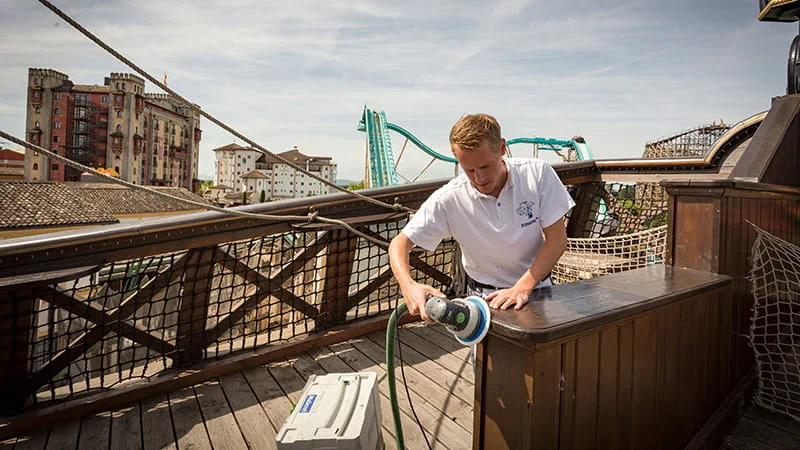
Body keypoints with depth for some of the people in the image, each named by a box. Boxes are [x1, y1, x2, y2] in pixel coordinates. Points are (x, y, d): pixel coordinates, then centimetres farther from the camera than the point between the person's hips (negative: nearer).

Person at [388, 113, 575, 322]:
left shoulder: (537, 173, -13)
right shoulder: (448, 199, -17)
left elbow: (557, 239, -9)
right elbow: (399, 243, -12)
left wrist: (523, 287, -20)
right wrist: (409, 286, -32)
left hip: (537, 287, 1)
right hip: (484, 297, -1)